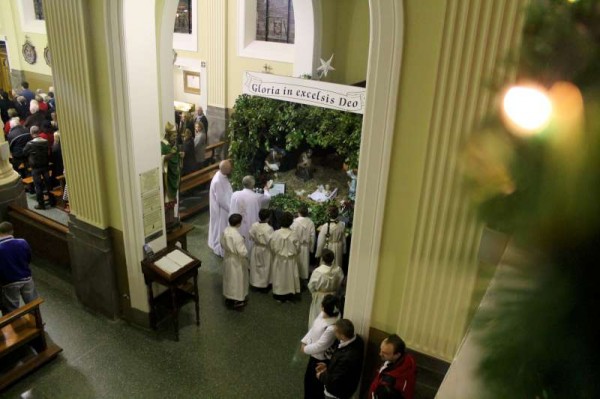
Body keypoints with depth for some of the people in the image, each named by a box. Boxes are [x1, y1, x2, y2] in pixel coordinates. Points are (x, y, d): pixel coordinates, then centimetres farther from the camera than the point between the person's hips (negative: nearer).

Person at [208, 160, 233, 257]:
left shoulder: (223, 176, -2)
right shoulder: (218, 181, -32)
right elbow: (221, 200, -26)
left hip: (225, 207, 9)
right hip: (220, 209, -9)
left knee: (224, 228, 22)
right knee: (221, 228, 7)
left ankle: (217, 246, 40)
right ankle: (220, 250, 25)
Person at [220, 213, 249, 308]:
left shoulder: (225, 231, -9)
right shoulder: (237, 236, -32)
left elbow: (222, 244, 6)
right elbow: (242, 252, -28)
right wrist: (246, 255, -8)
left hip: (227, 258, 8)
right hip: (236, 261, -8)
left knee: (229, 278, 23)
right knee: (237, 279, 11)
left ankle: (228, 297, 39)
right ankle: (237, 300, 25)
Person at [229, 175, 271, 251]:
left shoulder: (235, 195, -12)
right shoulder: (257, 197, -15)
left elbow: (232, 211, -5)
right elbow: (268, 197, 8)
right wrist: (266, 190, 31)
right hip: (251, 227, -2)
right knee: (251, 246, 14)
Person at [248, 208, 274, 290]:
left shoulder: (254, 225, -12)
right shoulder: (269, 228, -28)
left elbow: (251, 236, -1)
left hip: (256, 249, 5)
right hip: (265, 250, -5)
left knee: (256, 266, 21)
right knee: (265, 267, 14)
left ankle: (255, 282, 33)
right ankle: (264, 284, 27)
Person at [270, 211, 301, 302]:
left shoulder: (275, 233, -18)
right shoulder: (294, 235, -19)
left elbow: (271, 247, -6)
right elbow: (297, 249, -9)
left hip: (278, 260, 1)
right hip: (290, 261, 0)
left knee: (279, 277, 16)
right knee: (289, 277, 16)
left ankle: (279, 296, 26)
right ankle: (288, 296, 28)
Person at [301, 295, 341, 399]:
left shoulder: (331, 328, -39)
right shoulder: (323, 314, -13)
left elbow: (320, 346, -30)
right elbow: (313, 328, 4)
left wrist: (306, 349, -14)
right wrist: (305, 341, -4)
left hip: (322, 359, -9)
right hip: (314, 355, 9)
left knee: (317, 383, 16)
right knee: (308, 378, 29)